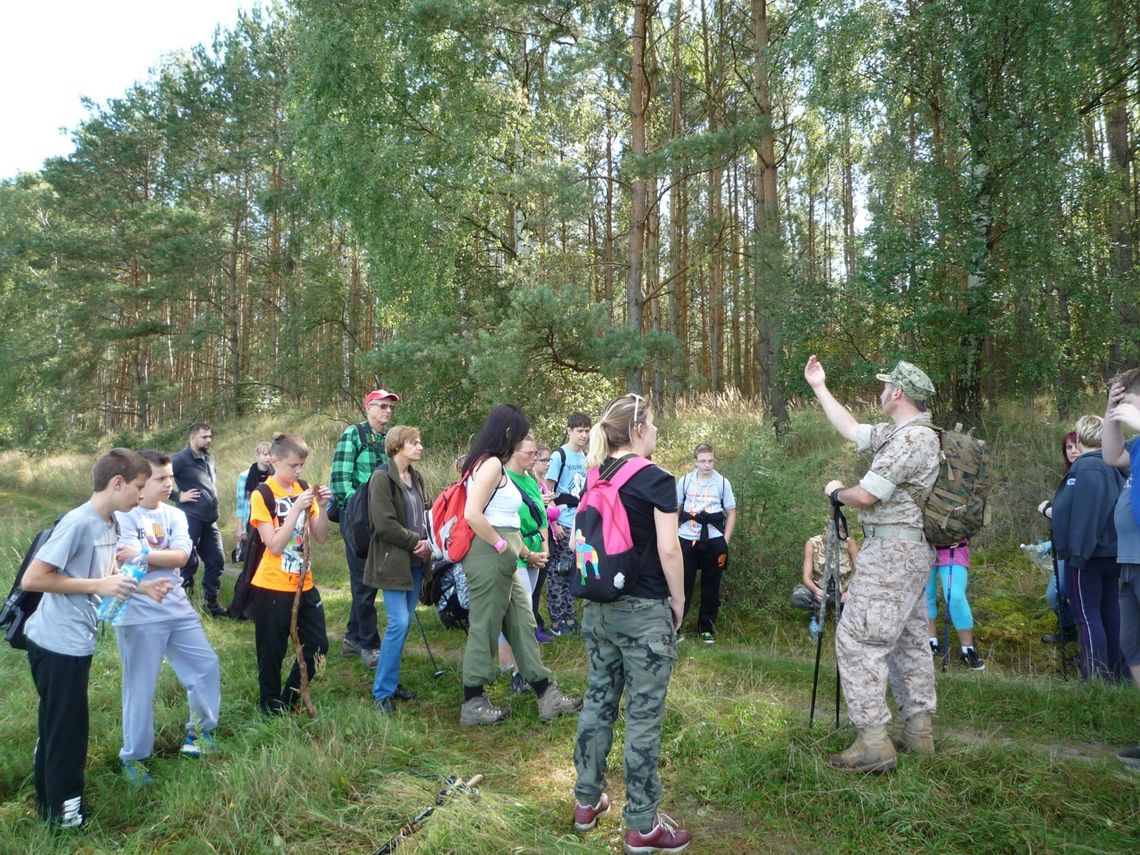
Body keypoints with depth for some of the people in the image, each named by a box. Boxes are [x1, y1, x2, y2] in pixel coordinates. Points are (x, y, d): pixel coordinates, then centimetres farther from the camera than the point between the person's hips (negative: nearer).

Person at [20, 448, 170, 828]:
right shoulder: (78, 522, -22)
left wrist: (139, 586, 1)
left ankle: (51, 800, 36)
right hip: (57, 643, -9)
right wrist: (98, 585, -21)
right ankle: (64, 808, 21)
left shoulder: (109, 524, 6)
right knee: (66, 727, 5)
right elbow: (32, 579, -23)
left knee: (57, 725, 21)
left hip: (75, 642, 9)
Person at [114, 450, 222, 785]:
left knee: (207, 666, 10)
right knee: (140, 687, 3)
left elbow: (181, 556, -9)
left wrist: (143, 555, -19)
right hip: (139, 615, -6)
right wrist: (165, 558, -12)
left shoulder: (175, 515, 6)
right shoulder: (122, 516, -10)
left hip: (178, 608, 6)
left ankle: (199, 732, 30)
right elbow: (129, 562, -20)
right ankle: (133, 758, 20)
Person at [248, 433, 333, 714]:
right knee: (272, 652, 7)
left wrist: (321, 507, -12)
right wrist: (297, 508, -25)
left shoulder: (303, 490, 5)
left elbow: (320, 537, 4)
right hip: (272, 588, -6)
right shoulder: (262, 495, -12)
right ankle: (272, 709, 26)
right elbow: (274, 546, -19)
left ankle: (290, 701, 28)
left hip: (303, 584, 6)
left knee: (318, 646, 9)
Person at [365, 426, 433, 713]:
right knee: (399, 623, -9)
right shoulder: (382, 478, -12)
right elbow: (385, 524, -18)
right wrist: (416, 541, -12)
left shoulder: (416, 477, 11)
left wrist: (427, 542, -3)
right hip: (392, 561, -7)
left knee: (405, 622, 11)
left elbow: (426, 513, 15)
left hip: (416, 561, 7)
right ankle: (383, 691, 3)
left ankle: (391, 681, 23)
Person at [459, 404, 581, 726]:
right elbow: (472, 515, -25)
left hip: (500, 558, 10)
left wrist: (521, 549, 18)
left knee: (522, 623, 12)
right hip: (488, 556, -10)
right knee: (485, 627, 1)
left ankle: (546, 695, 20)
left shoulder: (490, 463, 16)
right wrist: (502, 546, -16)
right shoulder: (492, 463, -15)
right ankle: (473, 704, 15)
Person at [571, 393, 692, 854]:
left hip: (598, 607, 7)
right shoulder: (657, 480, -13)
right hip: (644, 611, -7)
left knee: (597, 701, 17)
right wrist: (678, 601, -4)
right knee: (644, 716, 3)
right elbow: (668, 549, -17)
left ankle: (586, 801, 30)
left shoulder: (596, 478, 6)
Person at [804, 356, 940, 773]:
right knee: (908, 640, 15)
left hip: (890, 551, -11)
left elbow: (865, 495, -21)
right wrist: (819, 388, 28)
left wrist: (835, 491, 1)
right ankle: (918, 731, 23)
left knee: (858, 640, -10)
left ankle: (873, 743, -9)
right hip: (911, 551, 11)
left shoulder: (912, 438, -18)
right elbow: (852, 430, 24)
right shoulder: (899, 432, 13)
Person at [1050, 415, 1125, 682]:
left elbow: (1085, 514, -23)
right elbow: (1115, 507, 14)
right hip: (1112, 552, 9)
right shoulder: (1113, 467, 10)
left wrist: (1077, 553, -21)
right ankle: (1114, 673, 22)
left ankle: (1097, 678, -2)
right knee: (1110, 612, 14)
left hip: (1089, 555, -9)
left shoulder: (1086, 467, -17)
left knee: (1088, 615, -3)